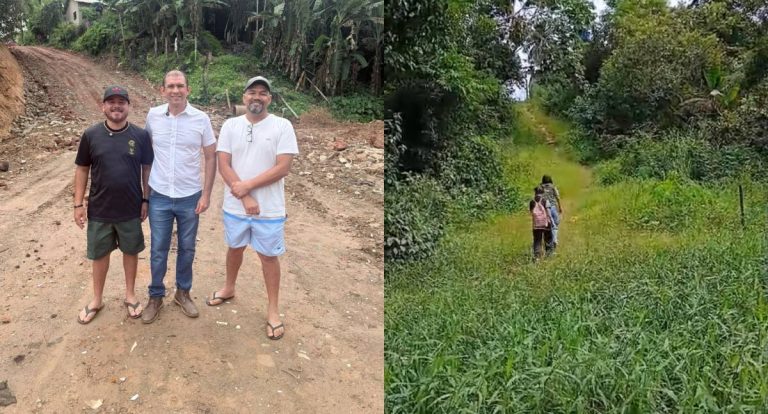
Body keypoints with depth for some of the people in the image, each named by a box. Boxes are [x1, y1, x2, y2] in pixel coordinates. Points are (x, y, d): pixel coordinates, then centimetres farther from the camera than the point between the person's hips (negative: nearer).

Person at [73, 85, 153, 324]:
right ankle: (97, 299, 30)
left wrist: (146, 200, 0)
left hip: (131, 209, 0)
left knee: (131, 251, 13)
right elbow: (82, 170, 1)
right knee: (99, 254, 13)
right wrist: (78, 204, -2)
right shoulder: (91, 135, -5)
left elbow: (147, 168, 2)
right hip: (99, 210, 0)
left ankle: (130, 295, 31)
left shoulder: (141, 136, -6)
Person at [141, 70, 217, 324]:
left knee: (187, 249, 13)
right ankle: (156, 296, 26)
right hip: (159, 197, 1)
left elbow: (211, 157, -2)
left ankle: (183, 292, 32)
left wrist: (206, 194, -5)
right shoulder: (153, 116, -3)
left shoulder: (201, 119, -8)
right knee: (158, 250, 9)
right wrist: (145, 187, 7)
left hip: (190, 197, 0)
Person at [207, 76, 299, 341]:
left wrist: (247, 185, -18)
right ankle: (229, 289, 46)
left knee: (268, 256, 8)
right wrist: (245, 198, -16)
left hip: (269, 209, -3)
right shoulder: (230, 125, -1)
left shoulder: (282, 126, -8)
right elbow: (223, 165, -6)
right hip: (235, 206, 3)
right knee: (235, 248, 22)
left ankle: (272, 309, 21)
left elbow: (283, 167, -15)